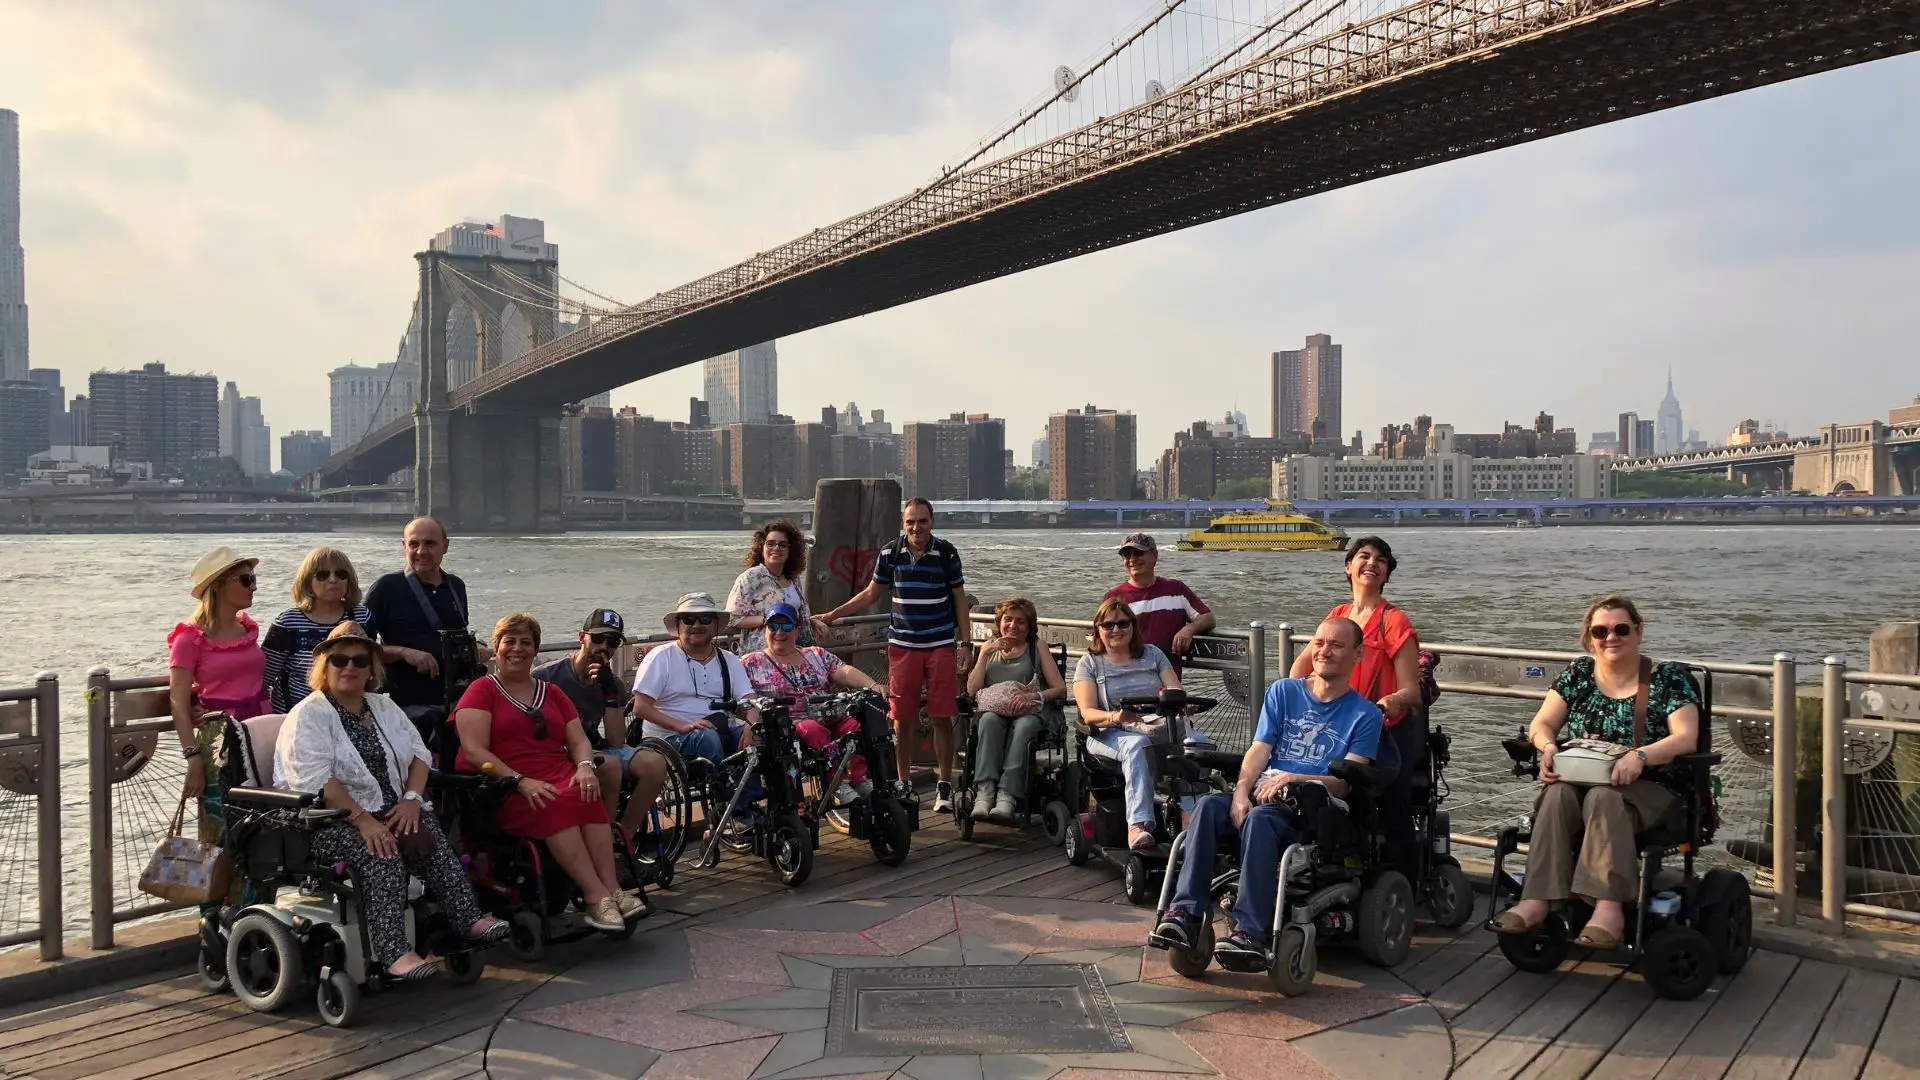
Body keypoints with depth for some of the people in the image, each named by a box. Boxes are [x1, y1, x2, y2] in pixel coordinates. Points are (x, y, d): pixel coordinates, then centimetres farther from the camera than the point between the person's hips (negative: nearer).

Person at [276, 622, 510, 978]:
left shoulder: (384, 708, 19)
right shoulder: (308, 716, -2)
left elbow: (418, 753, 14)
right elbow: (318, 781, -15)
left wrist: (412, 799, -6)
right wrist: (363, 820, -23)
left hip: (388, 813, 6)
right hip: (328, 821, -6)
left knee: (430, 837, -24)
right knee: (381, 853, -33)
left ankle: (470, 920, -31)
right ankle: (394, 953, -41)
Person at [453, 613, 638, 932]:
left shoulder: (551, 693, 25)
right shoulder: (482, 691, 9)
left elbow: (579, 741, 18)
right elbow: (474, 750, -5)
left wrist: (585, 768, -7)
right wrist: (520, 781, -18)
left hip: (562, 779, 4)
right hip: (504, 790, -4)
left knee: (589, 797, -30)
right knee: (555, 807, -35)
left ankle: (613, 890, -40)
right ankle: (597, 897, -40)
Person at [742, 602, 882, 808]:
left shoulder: (817, 655, 20)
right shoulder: (750, 663, 11)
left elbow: (845, 671, 4)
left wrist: (873, 687, -15)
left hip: (828, 720, 4)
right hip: (788, 727, -3)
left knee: (854, 724, -27)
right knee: (814, 730, -36)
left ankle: (859, 779, -29)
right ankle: (838, 784, -35)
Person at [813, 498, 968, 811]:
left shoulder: (946, 553, -3)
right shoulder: (889, 554, 1)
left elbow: (959, 598, 3)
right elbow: (871, 594, 12)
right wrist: (831, 615, 8)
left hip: (940, 645, -2)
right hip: (902, 646, 2)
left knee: (942, 718, 0)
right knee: (901, 717, 4)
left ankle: (944, 786, 10)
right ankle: (903, 783, 16)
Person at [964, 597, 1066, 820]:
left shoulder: (1037, 649, 16)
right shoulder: (989, 648, 22)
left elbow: (1060, 689, 4)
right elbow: (972, 690, 9)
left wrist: (1035, 696, -16)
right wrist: (985, 654, 0)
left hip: (1029, 712, -1)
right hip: (994, 709, 1)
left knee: (1023, 726, -36)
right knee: (990, 720, -35)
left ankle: (1007, 794, -47)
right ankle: (985, 791, -46)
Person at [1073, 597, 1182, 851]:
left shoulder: (1153, 654, 19)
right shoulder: (1090, 663, 11)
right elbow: (1087, 712, -2)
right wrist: (1114, 717, -24)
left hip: (1160, 728, 2)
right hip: (1109, 736, -2)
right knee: (1137, 745, -39)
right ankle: (1138, 826, -50)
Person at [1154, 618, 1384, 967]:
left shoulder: (1365, 714, 8)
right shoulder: (1283, 692, 18)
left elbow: (1348, 781, -2)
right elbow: (1258, 751, 9)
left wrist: (1292, 779, -18)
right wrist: (1242, 791, -11)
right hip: (1263, 793, 4)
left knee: (1260, 818, -37)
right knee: (1209, 805, -29)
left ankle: (1251, 933, -44)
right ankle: (1185, 912, -37)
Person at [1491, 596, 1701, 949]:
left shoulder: (1669, 678, 1)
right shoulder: (1578, 674, 11)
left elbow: (1686, 739, -11)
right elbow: (1541, 725, 6)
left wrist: (1640, 756, -30)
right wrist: (1548, 746, -19)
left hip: (1648, 788, -3)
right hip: (1579, 779, 3)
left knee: (1603, 798, -36)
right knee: (1558, 795, -31)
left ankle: (1608, 908, -47)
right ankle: (1536, 901, -42)